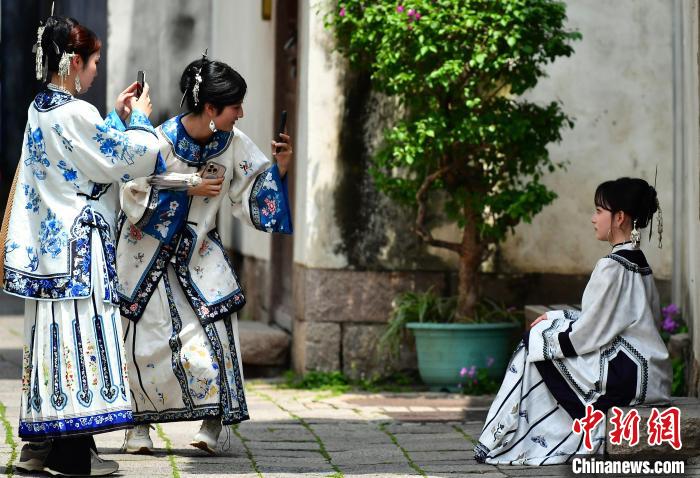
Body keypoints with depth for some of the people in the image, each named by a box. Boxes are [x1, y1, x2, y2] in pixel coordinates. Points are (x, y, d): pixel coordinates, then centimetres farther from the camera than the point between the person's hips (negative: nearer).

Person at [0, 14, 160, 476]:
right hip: (80, 246, -9)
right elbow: (134, 156, -10)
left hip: (48, 242, 9)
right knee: (78, 333, -5)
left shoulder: (40, 109, 11)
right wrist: (138, 118, 6)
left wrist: (118, 116, 21)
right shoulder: (76, 113, -17)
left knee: (54, 334, 12)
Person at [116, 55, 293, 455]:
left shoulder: (234, 143, -7)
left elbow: (255, 193, -1)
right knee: (147, 337, 1)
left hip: (201, 255, 3)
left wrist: (281, 167, -17)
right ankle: (142, 422, 15)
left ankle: (213, 421, -3)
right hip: (151, 252, -3)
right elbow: (136, 197, -14)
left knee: (215, 330, -11)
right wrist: (190, 190, -19)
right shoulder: (162, 141, -19)